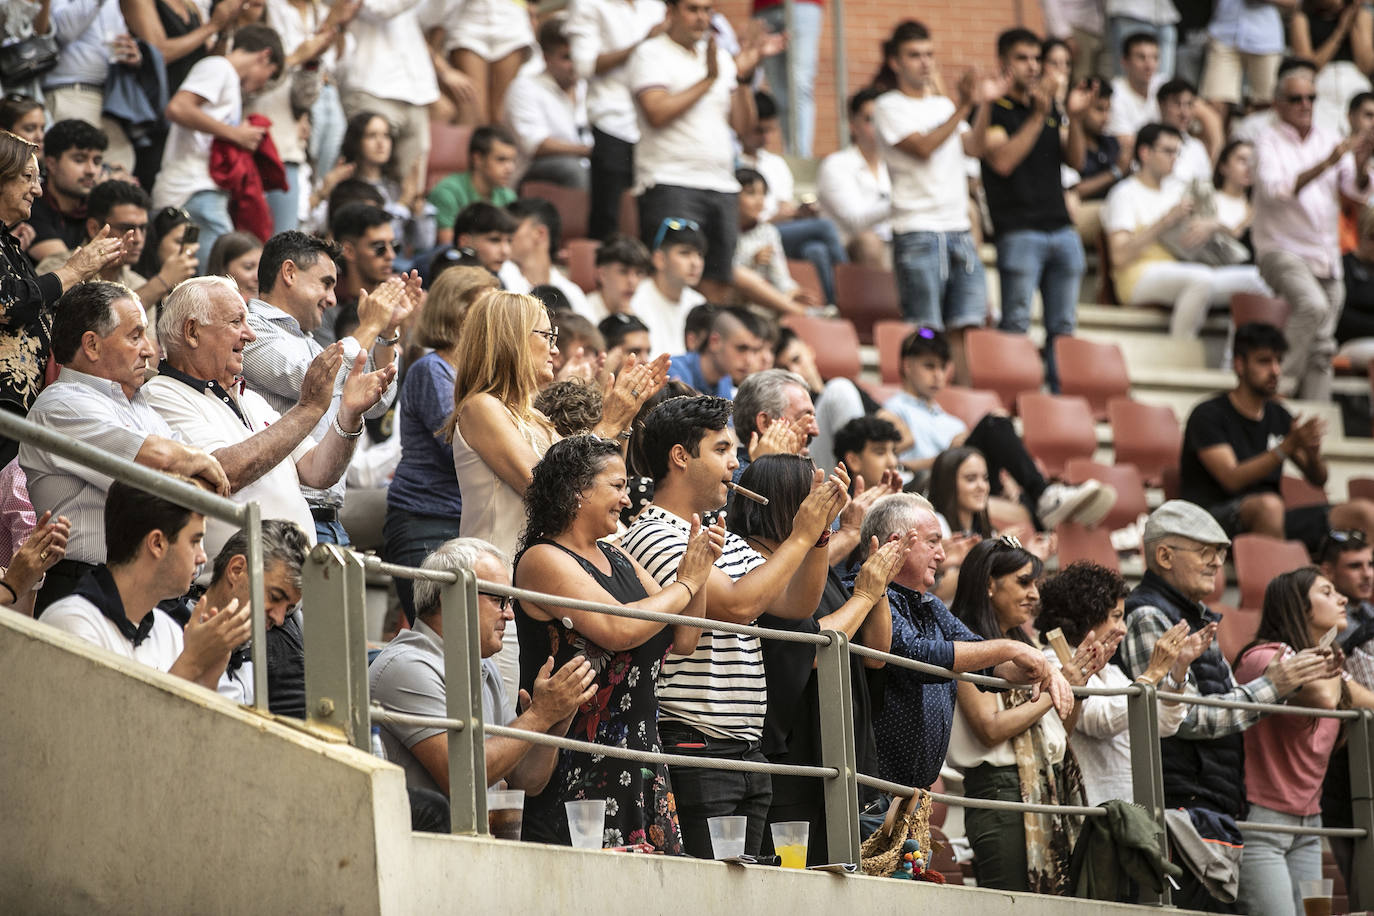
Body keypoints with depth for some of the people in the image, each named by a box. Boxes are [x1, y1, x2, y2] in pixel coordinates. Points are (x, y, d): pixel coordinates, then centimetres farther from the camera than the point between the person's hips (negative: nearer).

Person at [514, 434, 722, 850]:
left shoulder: (620, 560, 17)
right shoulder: (543, 560, -8)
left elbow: (682, 641, 17)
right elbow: (619, 629, -20)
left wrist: (697, 567, 4)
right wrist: (686, 582, -7)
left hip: (641, 761, 8)